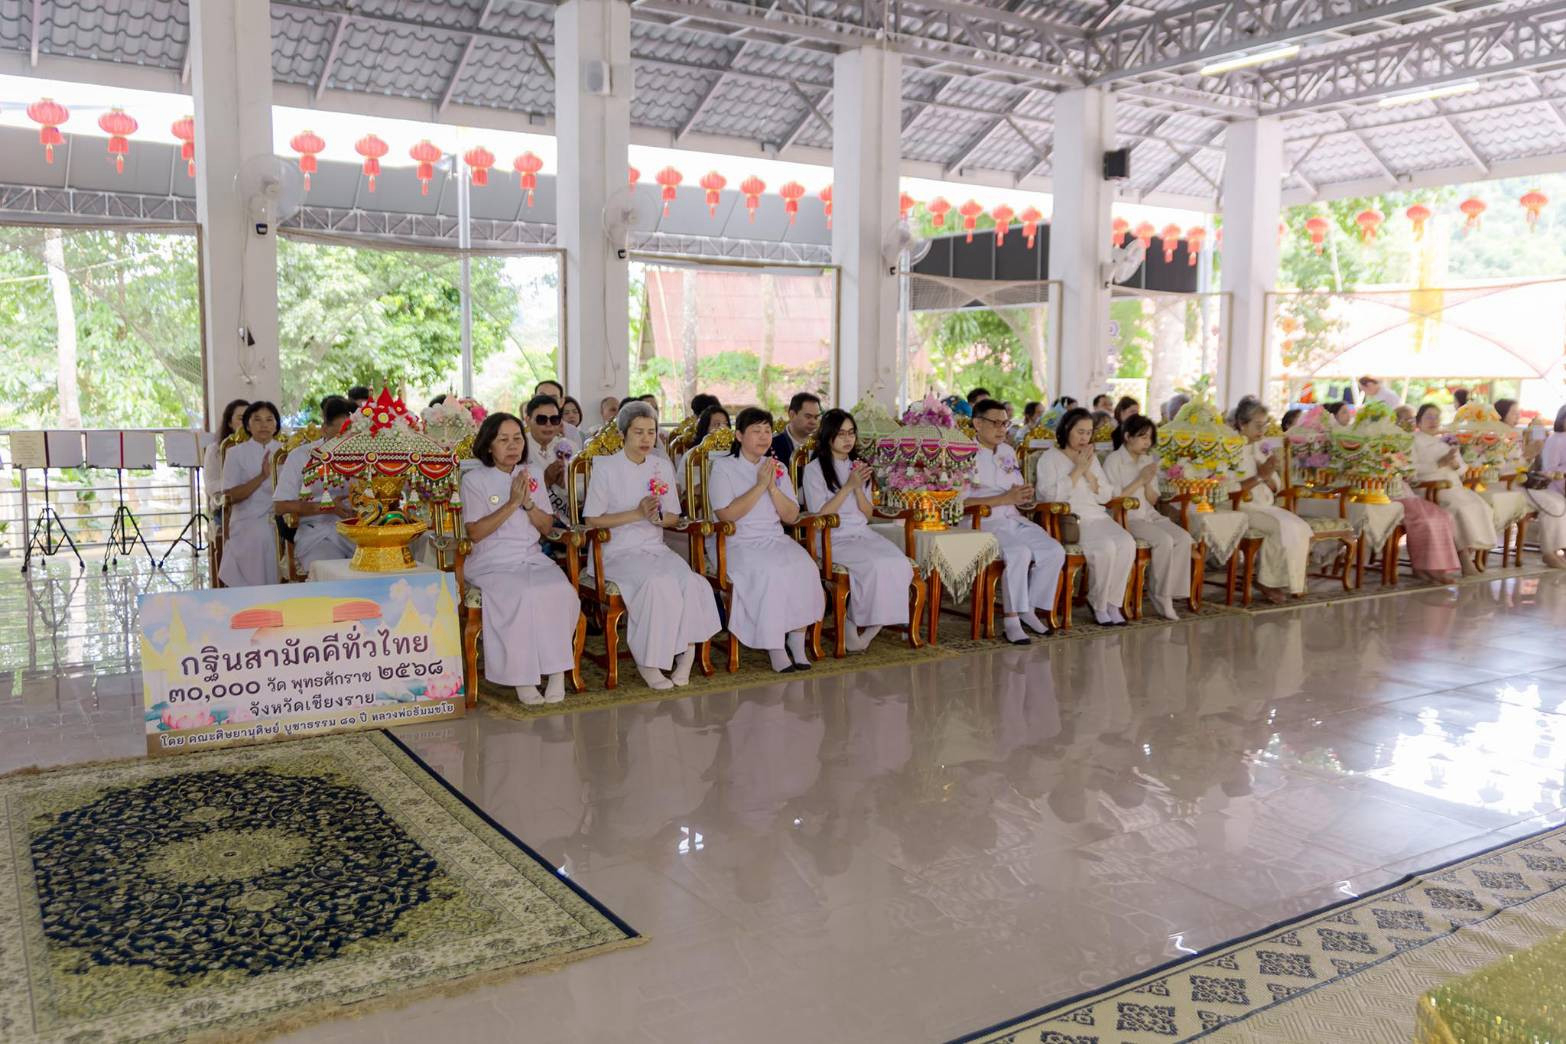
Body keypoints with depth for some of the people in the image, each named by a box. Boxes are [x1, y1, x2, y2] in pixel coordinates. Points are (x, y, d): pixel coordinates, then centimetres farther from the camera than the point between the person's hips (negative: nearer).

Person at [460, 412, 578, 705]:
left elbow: (546, 527, 12)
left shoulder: (534, 473, 15)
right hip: (492, 562, -4)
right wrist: (512, 503, -13)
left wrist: (528, 503, -7)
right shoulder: (474, 479, 2)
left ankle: (557, 669, -18)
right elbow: (475, 532, -8)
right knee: (523, 595, -34)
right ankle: (522, 677, -23)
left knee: (561, 591, -27)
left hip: (533, 558, 4)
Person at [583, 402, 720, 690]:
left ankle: (687, 650, -16)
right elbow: (591, 519, -4)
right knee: (657, 583, -34)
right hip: (619, 552, -4)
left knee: (689, 582, -29)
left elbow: (674, 517, 16)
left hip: (656, 548, 4)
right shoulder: (605, 467, 0)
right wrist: (636, 514, -13)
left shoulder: (662, 466, 13)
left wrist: (657, 516, -8)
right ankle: (648, 662, -20)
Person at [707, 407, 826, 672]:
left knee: (804, 567, -27)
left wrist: (773, 487, -7)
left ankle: (797, 642, -20)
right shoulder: (723, 467, 3)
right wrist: (760, 486, -13)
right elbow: (726, 515, -12)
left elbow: (791, 517, 8)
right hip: (738, 543, -4)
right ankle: (775, 648, -26)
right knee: (770, 571, -34)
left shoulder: (778, 467, 17)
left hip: (776, 539, 4)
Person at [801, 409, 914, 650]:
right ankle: (856, 628, -14)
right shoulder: (814, 469, 1)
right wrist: (848, 487, -11)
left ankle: (864, 629, -13)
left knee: (900, 564, -24)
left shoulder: (858, 467, 19)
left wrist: (859, 488, -5)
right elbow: (819, 516, -7)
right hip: (832, 539, -6)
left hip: (863, 534, 6)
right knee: (875, 566, -33)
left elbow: (868, 514, 14)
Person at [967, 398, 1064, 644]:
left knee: (1055, 551, -13)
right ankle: (1012, 619, -23)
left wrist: (1024, 495, -3)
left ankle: (1030, 609, 0)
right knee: (1020, 553, -33)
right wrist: (1005, 499, -19)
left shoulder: (1008, 452, 18)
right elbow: (962, 501, -18)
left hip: (1012, 520, 8)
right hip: (981, 523, -8)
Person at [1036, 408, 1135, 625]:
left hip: (1097, 516, 5)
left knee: (1127, 543, -25)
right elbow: (1052, 495, -10)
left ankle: (1113, 602, -15)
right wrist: (1077, 469, -7)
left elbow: (1106, 497, 14)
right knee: (1105, 547, -31)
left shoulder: (1092, 459, 22)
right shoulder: (1050, 459, 6)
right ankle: (1098, 605, -13)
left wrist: (1088, 472, 0)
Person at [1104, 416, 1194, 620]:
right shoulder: (1113, 461, -5)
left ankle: (1169, 592, -15)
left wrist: (1148, 483, -6)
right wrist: (1140, 480, -11)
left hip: (1149, 515, 7)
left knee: (1184, 538, -19)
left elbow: (1153, 500, 14)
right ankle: (1160, 596, -14)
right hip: (1126, 518, -7)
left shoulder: (1149, 460, 15)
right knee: (1164, 540, -29)